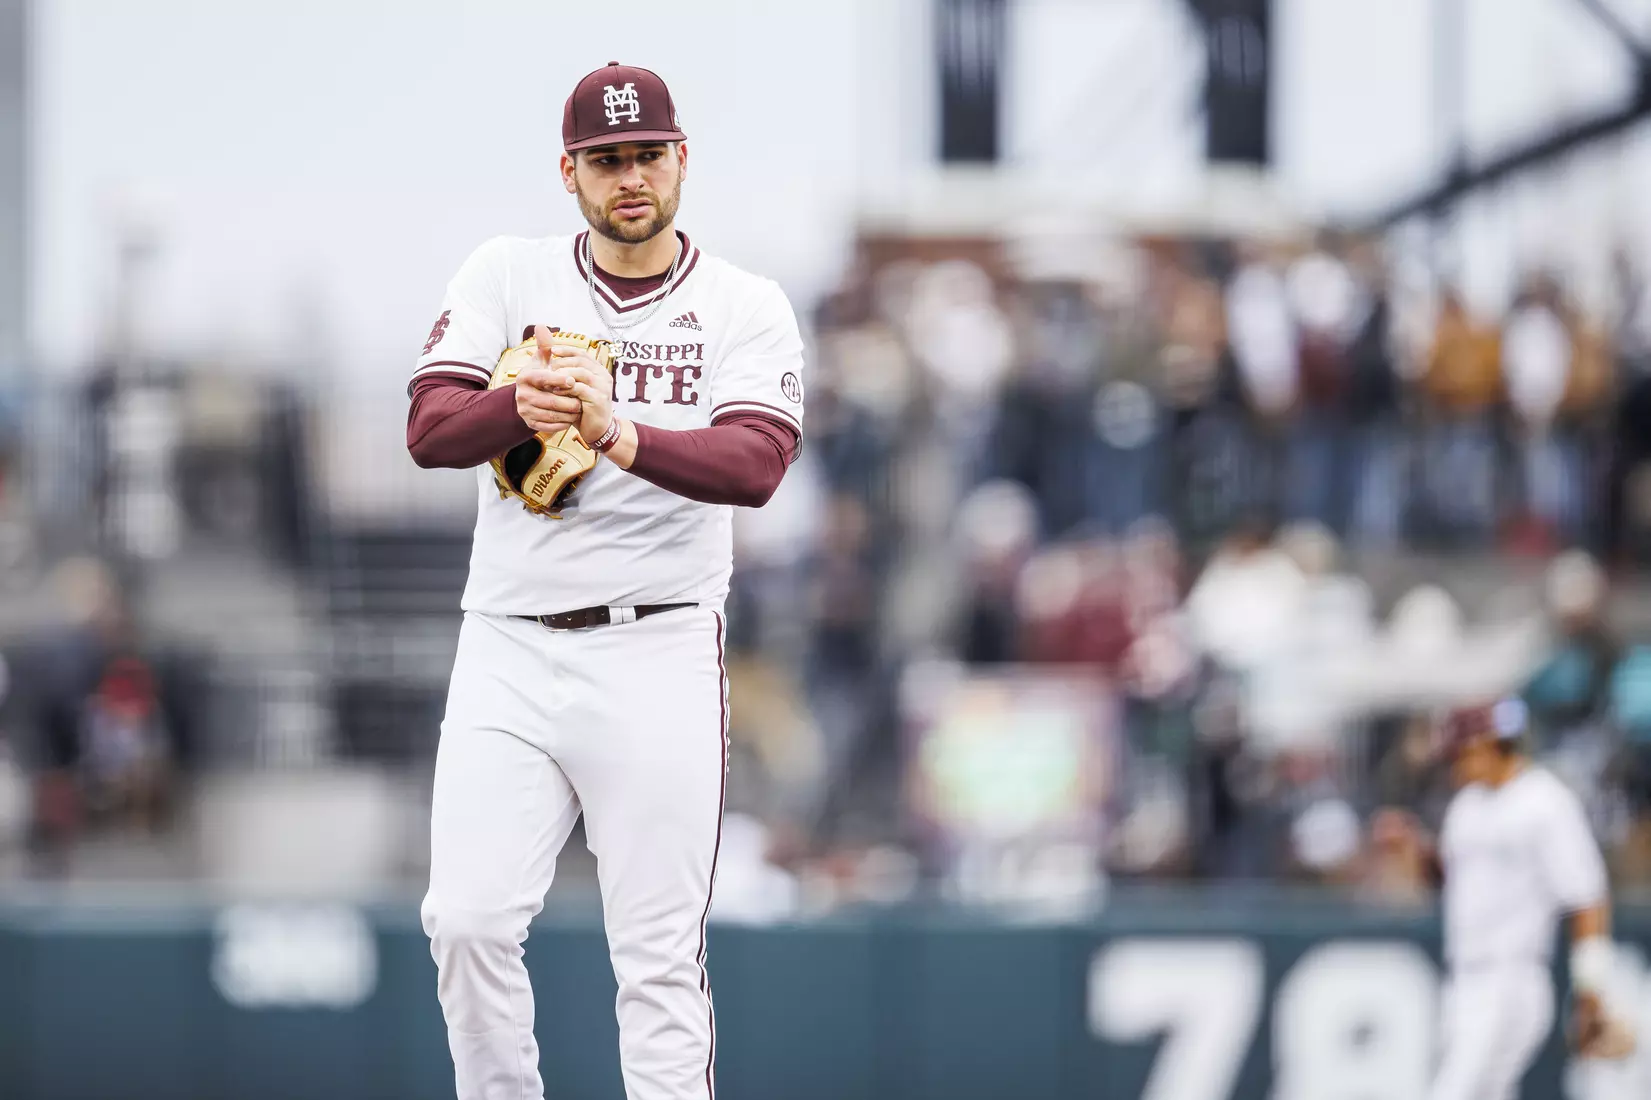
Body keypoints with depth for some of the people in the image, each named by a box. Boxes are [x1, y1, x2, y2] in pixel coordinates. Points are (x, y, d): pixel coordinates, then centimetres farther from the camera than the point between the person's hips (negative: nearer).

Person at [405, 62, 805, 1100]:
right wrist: (521, 408, -27)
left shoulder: (747, 307, 1)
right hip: (509, 652, 2)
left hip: (657, 654, -2)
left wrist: (622, 435, -33)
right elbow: (429, 427, -5)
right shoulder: (508, 276, 7)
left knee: (661, 954, -3)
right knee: (468, 921, -7)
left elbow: (757, 465, -16)